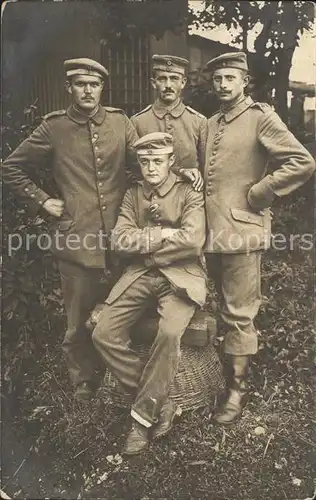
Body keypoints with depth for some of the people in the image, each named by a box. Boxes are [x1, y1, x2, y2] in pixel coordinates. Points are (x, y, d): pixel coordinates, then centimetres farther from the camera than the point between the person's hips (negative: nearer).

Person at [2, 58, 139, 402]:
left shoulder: (119, 121, 6)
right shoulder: (53, 127, 1)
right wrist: (43, 201, 1)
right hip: (76, 239, -1)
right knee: (80, 322, 11)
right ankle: (83, 385, 34)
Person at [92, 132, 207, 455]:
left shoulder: (189, 194, 2)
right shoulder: (133, 195, 13)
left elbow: (193, 241, -15)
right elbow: (120, 240, -1)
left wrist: (144, 241, -7)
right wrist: (165, 234, -9)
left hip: (180, 276, -4)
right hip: (140, 275, 4)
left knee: (169, 333, -32)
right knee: (104, 334, -14)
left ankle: (144, 415, -8)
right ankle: (161, 405, 0)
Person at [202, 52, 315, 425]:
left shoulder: (261, 117, -6)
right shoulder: (211, 123, 16)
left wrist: (258, 194, -13)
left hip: (242, 231, -7)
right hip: (212, 231, 7)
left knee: (238, 314, 0)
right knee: (225, 309, 18)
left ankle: (237, 390, 13)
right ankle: (231, 367, 35)